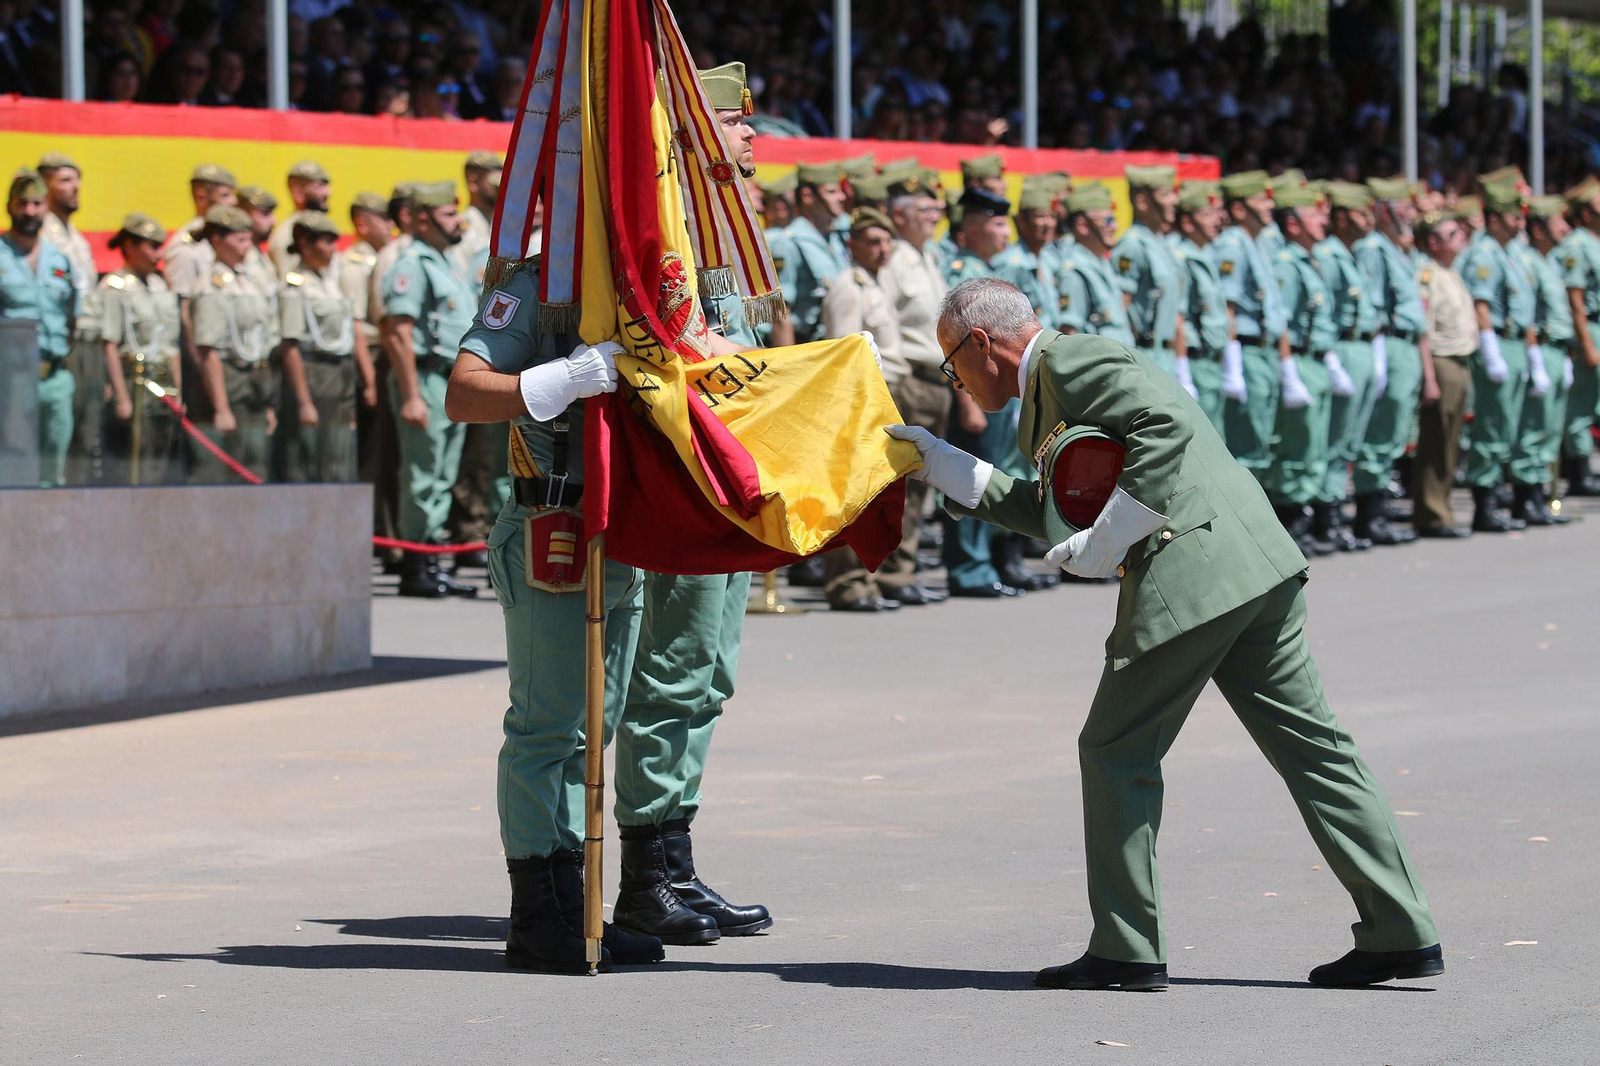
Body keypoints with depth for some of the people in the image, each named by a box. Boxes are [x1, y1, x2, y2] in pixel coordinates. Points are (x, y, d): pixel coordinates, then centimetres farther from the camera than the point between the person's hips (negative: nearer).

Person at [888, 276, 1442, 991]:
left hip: (1189, 577, -10)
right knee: (1307, 745, 9)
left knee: (1116, 752, 1)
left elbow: (1166, 425, -19)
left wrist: (1108, 541, -17)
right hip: (1259, 568, 10)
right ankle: (1399, 932, 8)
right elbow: (1057, 514, 32)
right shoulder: (1050, 385, 26)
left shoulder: (1068, 360, -5)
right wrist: (942, 466, 31)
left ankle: (1124, 952, 4)